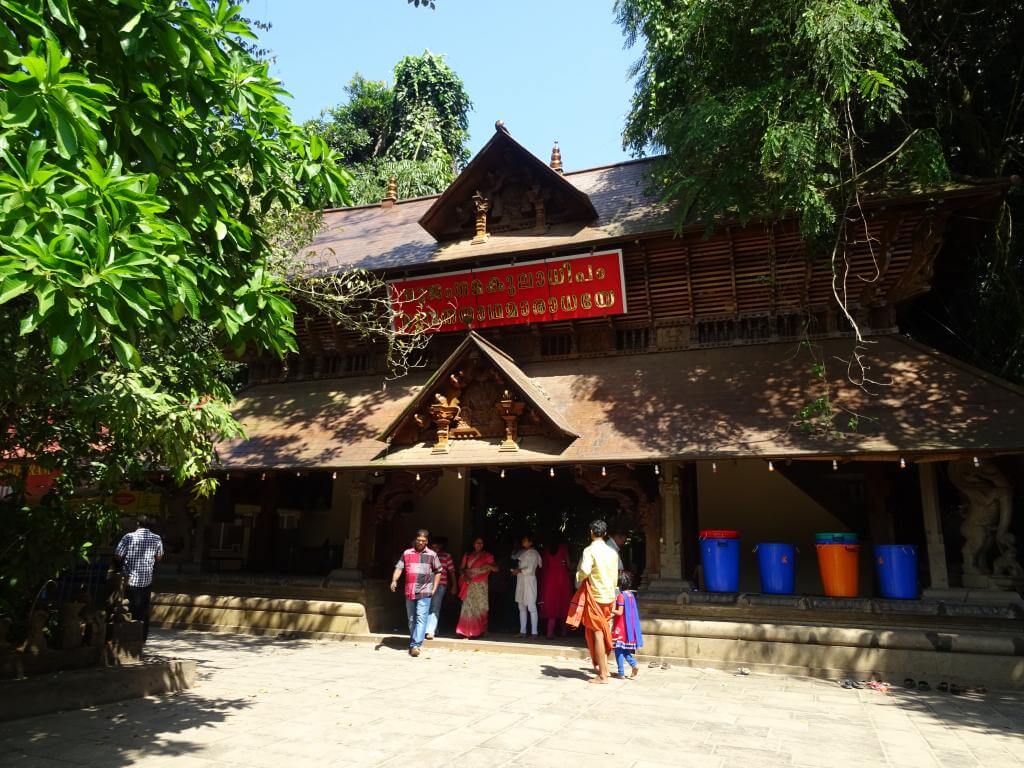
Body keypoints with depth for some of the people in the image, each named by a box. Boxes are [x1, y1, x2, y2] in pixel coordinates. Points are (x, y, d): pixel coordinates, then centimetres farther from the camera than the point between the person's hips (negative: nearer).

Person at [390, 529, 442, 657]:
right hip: (409, 592, 3)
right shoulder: (407, 553, 7)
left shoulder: (432, 555, 4)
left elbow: (438, 572, 10)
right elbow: (399, 568, 2)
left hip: (424, 593, -3)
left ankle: (415, 645, -16)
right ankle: (413, 643, 26)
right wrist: (394, 581, -15)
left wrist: (434, 588, 4)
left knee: (421, 619, -12)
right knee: (411, 620, 13)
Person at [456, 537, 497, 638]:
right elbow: (462, 568, 10)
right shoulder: (467, 555, 13)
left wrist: (489, 566, -18)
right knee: (468, 606, -5)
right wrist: (465, 576, -9)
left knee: (480, 607, -4)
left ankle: (480, 630, 5)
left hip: (481, 585, -1)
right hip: (469, 584, 1)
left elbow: (495, 568, 3)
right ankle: (467, 632, -2)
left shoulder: (487, 556, 7)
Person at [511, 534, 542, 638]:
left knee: (531, 607, -5)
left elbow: (530, 569, -13)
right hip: (520, 581, 7)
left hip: (529, 581, -7)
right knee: (521, 607, 8)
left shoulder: (533, 553, -7)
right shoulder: (521, 552, 14)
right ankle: (522, 631, 13)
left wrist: (519, 571, -9)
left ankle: (534, 632, -2)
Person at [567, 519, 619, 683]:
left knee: (597, 633, -1)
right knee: (604, 632, 17)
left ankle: (602, 675, 2)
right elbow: (615, 577, 12)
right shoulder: (612, 552, 7)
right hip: (609, 596, 6)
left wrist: (579, 576, -3)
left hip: (595, 595, -6)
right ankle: (603, 666, 22)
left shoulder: (590, 550, -12)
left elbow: (584, 571, -25)